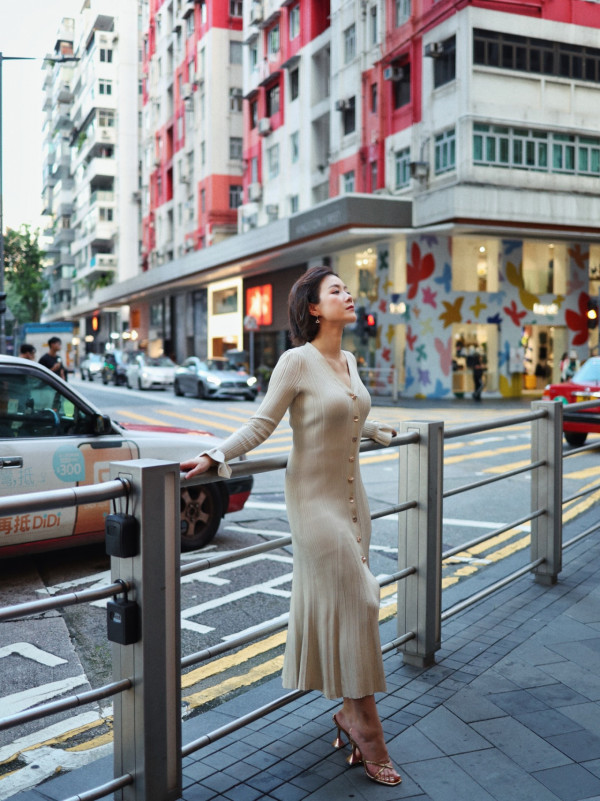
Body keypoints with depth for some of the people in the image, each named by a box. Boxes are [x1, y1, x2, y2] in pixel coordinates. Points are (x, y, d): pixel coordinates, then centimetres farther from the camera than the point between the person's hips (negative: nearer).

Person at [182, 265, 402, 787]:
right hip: (314, 501, -7)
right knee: (353, 603, -6)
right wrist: (214, 458, -24)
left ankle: (351, 712, 22)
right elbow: (262, 425, -12)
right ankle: (367, 729, 6)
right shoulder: (297, 361, -13)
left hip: (352, 498, 7)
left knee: (346, 607, 11)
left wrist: (386, 433, 41)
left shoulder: (348, 361, 10)